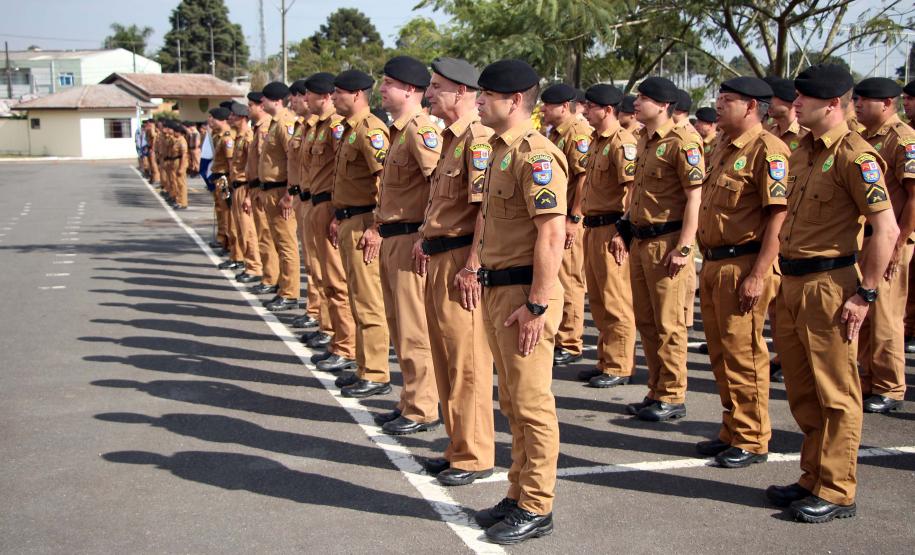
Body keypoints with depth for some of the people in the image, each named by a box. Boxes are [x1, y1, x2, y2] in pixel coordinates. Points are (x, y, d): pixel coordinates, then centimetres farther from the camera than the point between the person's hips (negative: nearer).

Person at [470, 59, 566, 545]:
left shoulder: (535, 155, -17)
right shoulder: (501, 150, 14)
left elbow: (552, 234, -22)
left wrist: (536, 305, -22)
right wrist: (481, 275, 18)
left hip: (523, 294, -10)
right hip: (495, 290, 10)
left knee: (531, 404, 0)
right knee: (512, 402, 16)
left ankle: (537, 509, 11)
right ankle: (519, 495, 28)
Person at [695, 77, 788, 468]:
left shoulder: (767, 150, -14)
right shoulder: (724, 147, 15)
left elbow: (779, 217, -19)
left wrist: (758, 275, -22)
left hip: (742, 265, -9)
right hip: (713, 263, 9)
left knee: (743, 354, -2)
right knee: (720, 352, 15)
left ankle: (752, 441, 9)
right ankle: (732, 431, 27)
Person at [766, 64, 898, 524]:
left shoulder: (854, 155, -15)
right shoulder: (803, 151, 12)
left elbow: (887, 229, -18)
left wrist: (865, 294, -17)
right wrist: (785, 278, 17)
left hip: (828, 286, -9)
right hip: (792, 283, 9)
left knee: (835, 395, 2)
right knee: (802, 392, 16)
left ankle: (836, 493, 12)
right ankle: (813, 479, 29)